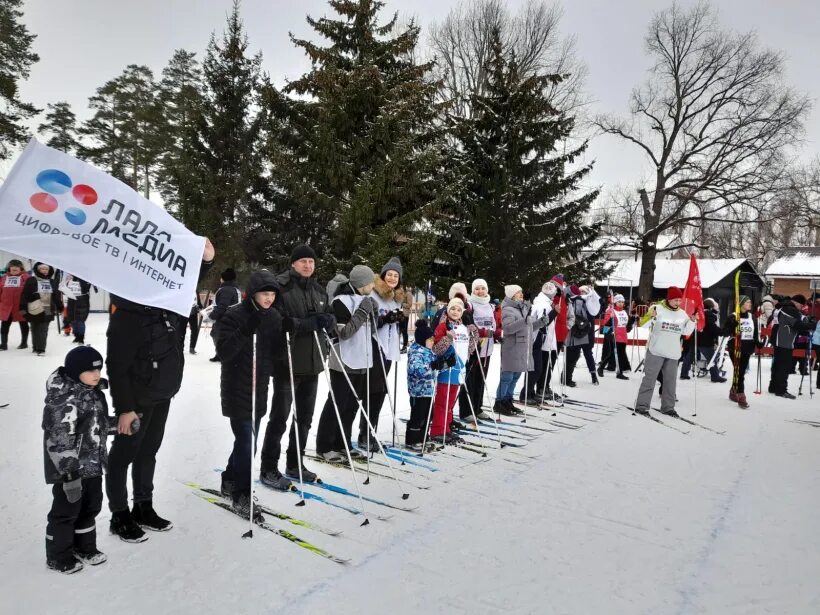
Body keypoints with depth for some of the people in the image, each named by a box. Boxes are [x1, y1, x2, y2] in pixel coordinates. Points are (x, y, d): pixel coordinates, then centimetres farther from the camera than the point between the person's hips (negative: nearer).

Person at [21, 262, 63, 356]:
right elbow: (25, 295, -5)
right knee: (35, 330, 8)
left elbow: (56, 296, 14)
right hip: (34, 311, -2)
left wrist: (59, 307, 13)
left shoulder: (52, 282, 10)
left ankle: (41, 348, 6)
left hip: (48, 311, 2)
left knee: (43, 330, 1)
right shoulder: (31, 281, -3)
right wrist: (23, 307, -11)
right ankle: (36, 347, 19)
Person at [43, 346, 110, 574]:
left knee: (91, 506, 20)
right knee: (66, 511, 7)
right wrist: (69, 474, -25)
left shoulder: (94, 392, 5)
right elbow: (59, 442, -26)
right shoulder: (65, 400, -25)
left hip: (92, 465, 9)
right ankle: (58, 557, 26)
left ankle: (84, 547, 38)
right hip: (70, 469, -9)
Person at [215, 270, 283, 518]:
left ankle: (230, 481, 36)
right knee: (247, 441, -7)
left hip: (260, 388, 7)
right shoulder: (234, 315, -14)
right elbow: (223, 351, -21)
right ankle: (241, 495, 6)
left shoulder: (274, 316, 5)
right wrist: (246, 330, -32)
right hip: (237, 388, -6)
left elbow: (276, 352, 7)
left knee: (247, 438, 17)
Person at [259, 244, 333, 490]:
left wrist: (328, 320, -8)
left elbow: (330, 317, 16)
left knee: (305, 417, 15)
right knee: (279, 417, 1)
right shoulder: (280, 286, -11)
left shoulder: (318, 290, 11)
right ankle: (268, 469, 14)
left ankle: (295, 464, 30)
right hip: (287, 362, -7)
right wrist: (310, 323, -25)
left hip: (312, 363, 7)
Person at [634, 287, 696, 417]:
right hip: (656, 351, -5)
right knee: (649, 378, -3)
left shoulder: (682, 313, 9)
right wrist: (650, 316, -33)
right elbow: (642, 323, -14)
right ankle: (641, 405, 1)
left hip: (673, 353, 5)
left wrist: (692, 321, -5)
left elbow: (686, 331, 12)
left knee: (670, 380, 10)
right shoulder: (658, 309, -7)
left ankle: (668, 406, 20)